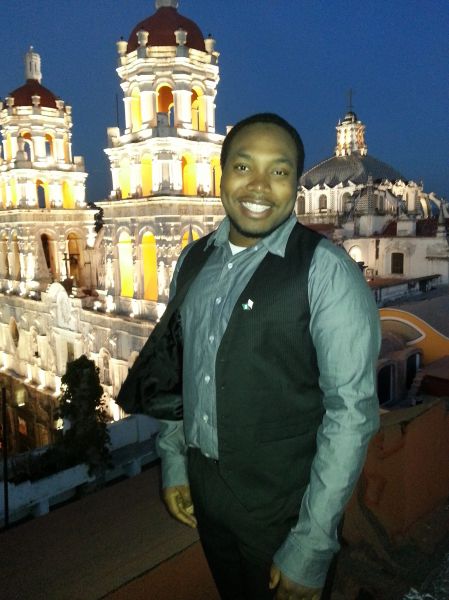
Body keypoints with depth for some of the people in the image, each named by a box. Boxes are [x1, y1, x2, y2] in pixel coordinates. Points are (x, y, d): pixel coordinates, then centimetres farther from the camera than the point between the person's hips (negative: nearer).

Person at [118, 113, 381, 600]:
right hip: (202, 488, 6)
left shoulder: (327, 273, -20)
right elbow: (176, 366, 8)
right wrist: (173, 463, 7)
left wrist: (310, 550, -17)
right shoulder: (194, 260, 0)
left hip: (283, 505, -5)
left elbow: (352, 413, -20)